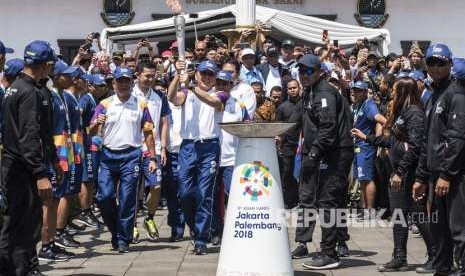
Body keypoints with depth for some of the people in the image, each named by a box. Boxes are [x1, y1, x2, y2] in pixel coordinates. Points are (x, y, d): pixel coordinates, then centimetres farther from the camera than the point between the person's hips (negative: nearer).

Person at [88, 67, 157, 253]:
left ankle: (123, 239, 7)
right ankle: (115, 231, 19)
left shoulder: (140, 105, 8)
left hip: (131, 155, -1)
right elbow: (91, 132, 2)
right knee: (105, 196, -3)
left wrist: (152, 158, 2)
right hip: (108, 155, 1)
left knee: (127, 199, -2)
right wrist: (97, 124, -20)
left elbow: (148, 133, 8)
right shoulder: (105, 105, 7)